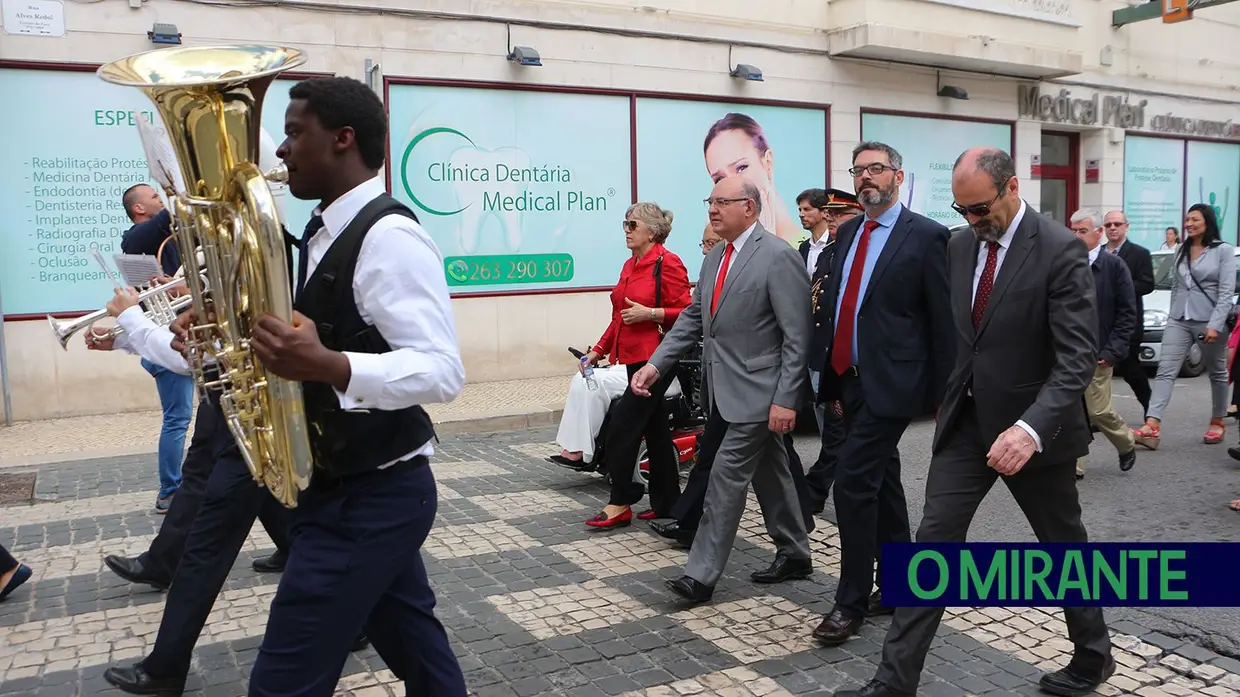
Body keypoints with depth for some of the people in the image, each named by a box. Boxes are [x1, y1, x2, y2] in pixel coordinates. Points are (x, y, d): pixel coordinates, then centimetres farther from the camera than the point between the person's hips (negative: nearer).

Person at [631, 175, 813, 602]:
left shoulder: (778, 257, -15)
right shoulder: (714, 259, 11)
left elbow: (797, 335, -17)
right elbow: (692, 318, 12)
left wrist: (786, 398, -20)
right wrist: (656, 364, 1)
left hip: (757, 391, -8)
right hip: (726, 390, 8)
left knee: (726, 477, -7)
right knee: (769, 472, 18)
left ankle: (701, 575, 0)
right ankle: (794, 553, 33)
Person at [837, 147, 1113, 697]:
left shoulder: (1061, 250, -16)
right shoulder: (960, 245, 4)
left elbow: (1078, 358, -22)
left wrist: (1031, 428, -33)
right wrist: (951, 397, 13)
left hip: (1034, 428, -5)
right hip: (967, 420, 5)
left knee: (1064, 546, 14)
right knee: (933, 541, 0)